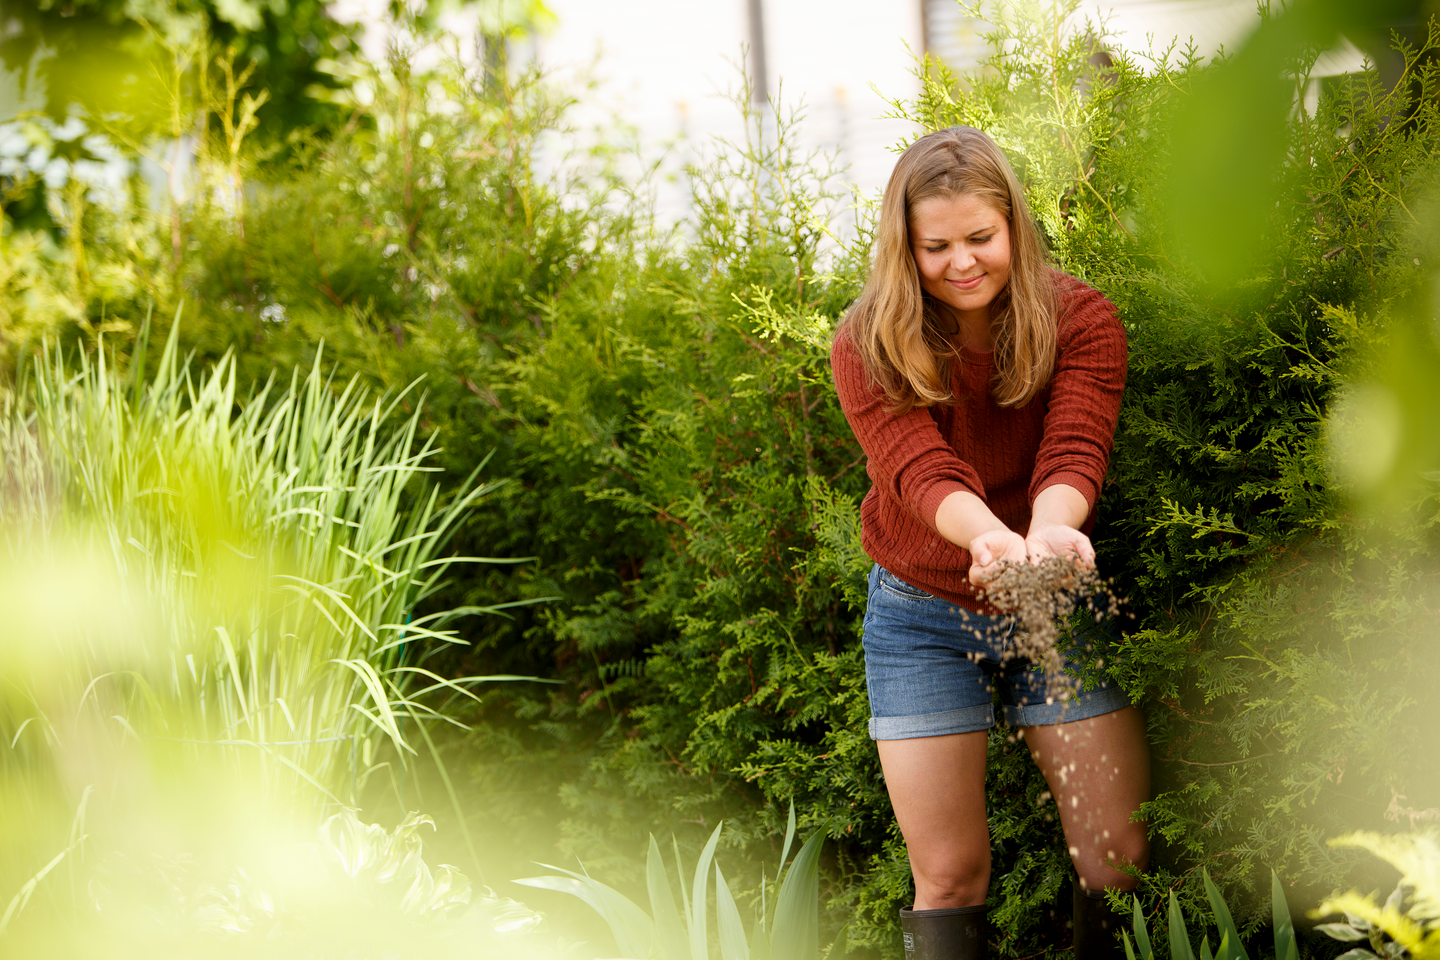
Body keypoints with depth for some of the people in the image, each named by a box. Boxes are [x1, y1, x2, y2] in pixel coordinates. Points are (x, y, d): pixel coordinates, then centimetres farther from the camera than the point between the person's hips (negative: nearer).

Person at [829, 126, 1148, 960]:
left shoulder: (1080, 321, -10)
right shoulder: (868, 348, -12)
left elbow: (1075, 452, -25)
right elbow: (920, 469, -27)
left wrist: (1050, 528, -49)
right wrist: (991, 537, -50)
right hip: (923, 616, 0)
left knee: (1119, 858, -3)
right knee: (949, 875, 1)